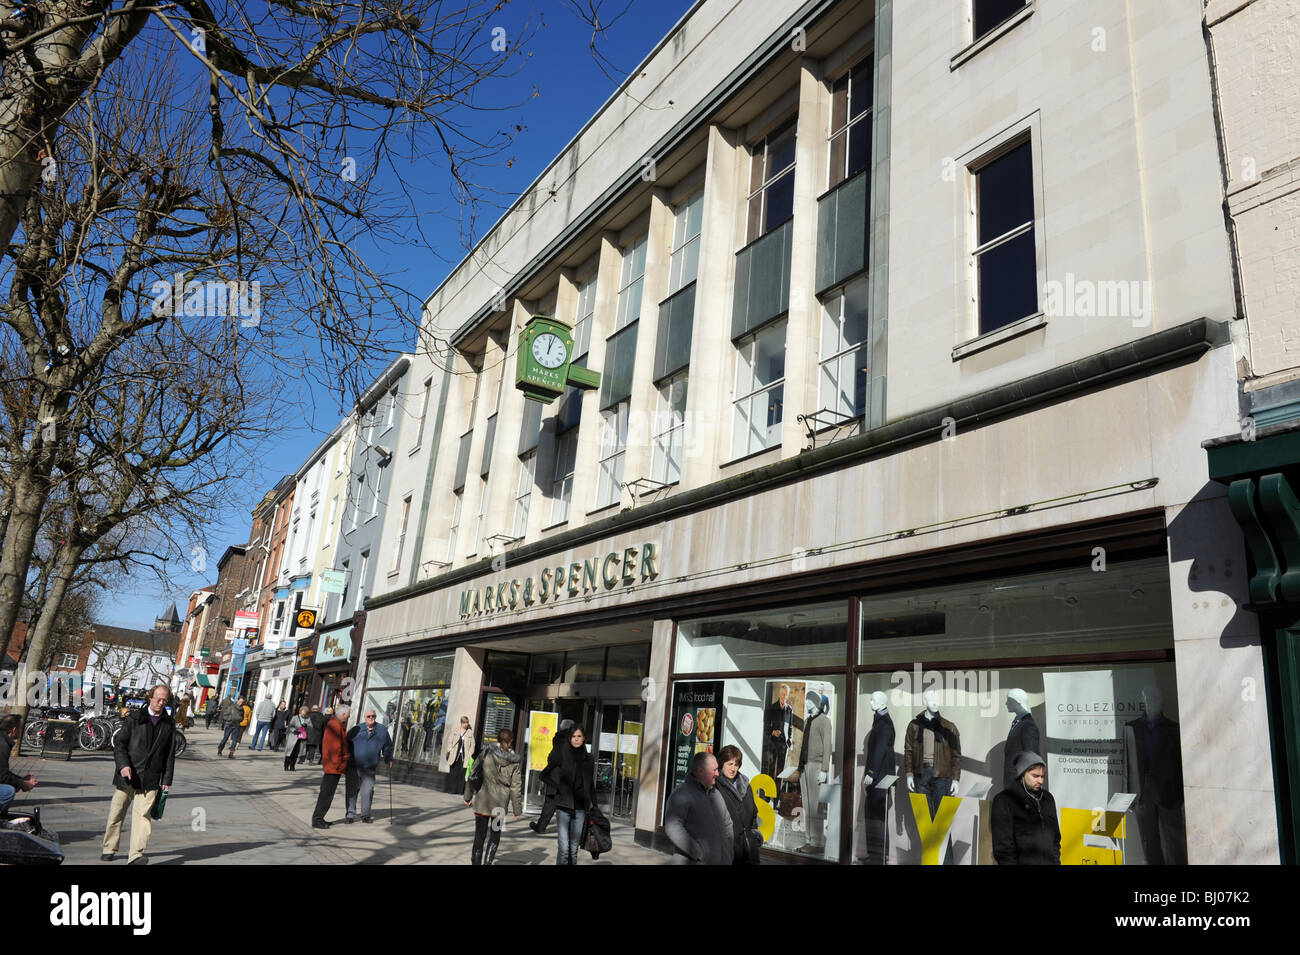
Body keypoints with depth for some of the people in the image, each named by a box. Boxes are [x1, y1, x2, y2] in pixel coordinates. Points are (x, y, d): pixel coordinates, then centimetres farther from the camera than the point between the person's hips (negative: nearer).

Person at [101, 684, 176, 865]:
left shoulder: (169, 723, 9)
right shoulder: (134, 718, 3)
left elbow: (170, 754, 12)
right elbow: (119, 744, -1)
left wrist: (167, 780, 7)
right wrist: (123, 765, -17)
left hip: (150, 778, 0)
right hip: (128, 774, 0)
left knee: (142, 814, -10)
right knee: (117, 812, 9)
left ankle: (136, 855, -13)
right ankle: (109, 849, 29)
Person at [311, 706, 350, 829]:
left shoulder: (333, 723, 16)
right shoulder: (336, 725, -17)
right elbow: (336, 747, -22)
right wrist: (337, 764, -20)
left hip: (332, 767, 11)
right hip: (334, 766, -11)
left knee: (327, 793, 15)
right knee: (327, 794, -5)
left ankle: (318, 818, 21)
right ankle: (317, 820, 0)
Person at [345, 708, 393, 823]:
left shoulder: (382, 731, 8)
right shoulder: (356, 729, 3)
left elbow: (388, 746, 18)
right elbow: (346, 743, 9)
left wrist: (389, 759, 14)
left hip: (370, 769, 1)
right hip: (353, 767, 0)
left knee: (368, 792, 0)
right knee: (351, 791, 2)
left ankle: (365, 815, 13)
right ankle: (351, 815, 13)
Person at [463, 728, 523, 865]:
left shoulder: (487, 753, -3)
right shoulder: (516, 761, -5)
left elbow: (473, 775, -1)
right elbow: (516, 787, -4)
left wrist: (468, 796, 9)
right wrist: (517, 810, 3)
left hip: (482, 801, 0)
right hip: (500, 803, 0)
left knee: (479, 835, 11)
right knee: (495, 836, 15)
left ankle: (476, 861, 14)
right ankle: (488, 861, 5)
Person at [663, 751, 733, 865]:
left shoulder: (716, 793, 17)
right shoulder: (681, 794, -10)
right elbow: (672, 828, -21)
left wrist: (730, 854, 16)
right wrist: (697, 852, -20)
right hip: (693, 862, -7)